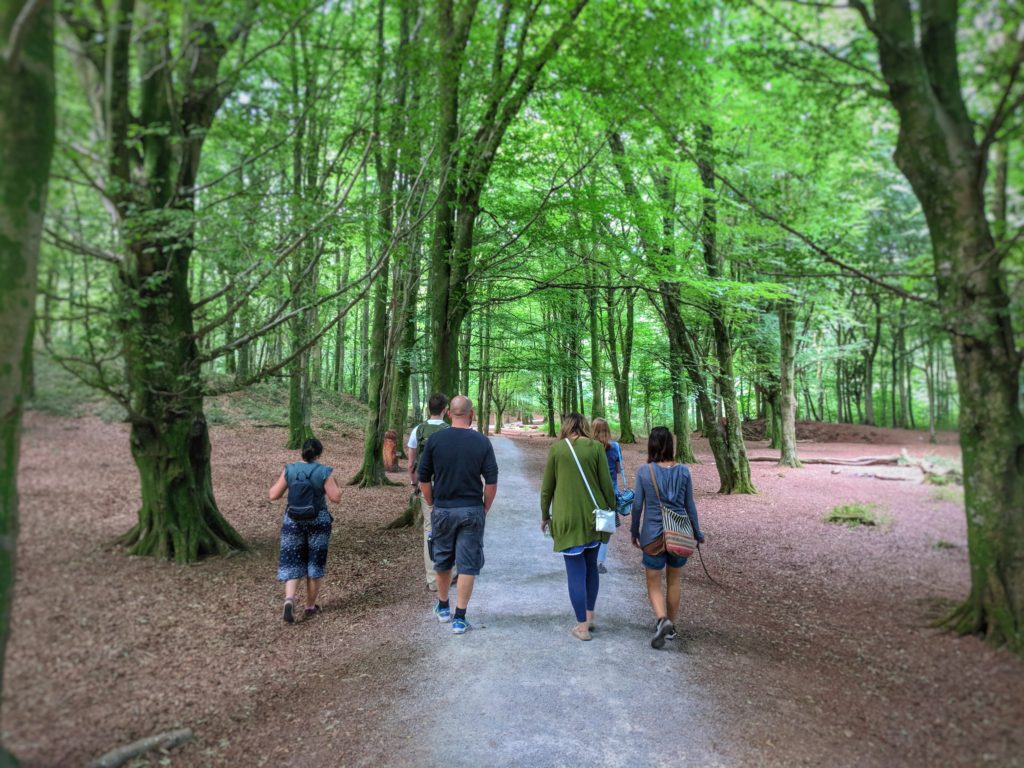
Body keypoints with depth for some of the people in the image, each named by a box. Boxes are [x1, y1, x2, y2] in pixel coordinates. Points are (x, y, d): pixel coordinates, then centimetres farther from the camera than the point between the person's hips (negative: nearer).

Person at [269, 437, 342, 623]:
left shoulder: (289, 470, -5)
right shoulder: (323, 472, -11)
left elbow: (273, 495, -1)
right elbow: (336, 498, -11)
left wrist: (280, 482, 17)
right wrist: (335, 484, 7)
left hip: (293, 522, 1)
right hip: (318, 523, -1)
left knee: (292, 563, 10)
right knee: (315, 564, 13)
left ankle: (289, 599, -13)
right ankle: (310, 606, 21)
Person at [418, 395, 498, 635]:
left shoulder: (435, 439, -4)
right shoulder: (482, 442, -6)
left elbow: (424, 478, -1)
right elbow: (491, 482, -7)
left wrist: (432, 505, 11)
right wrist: (485, 508, 6)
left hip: (442, 509, 2)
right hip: (472, 511, -2)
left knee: (442, 560, 18)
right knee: (468, 564, 6)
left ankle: (443, 607, 36)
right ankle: (460, 618, 7)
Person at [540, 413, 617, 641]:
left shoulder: (556, 448, -2)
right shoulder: (596, 447, -2)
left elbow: (547, 487, 2)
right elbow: (606, 484, -2)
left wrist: (545, 515, 14)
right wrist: (612, 510, 12)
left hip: (567, 518, -2)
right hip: (593, 516, 2)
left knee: (576, 571, 6)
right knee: (591, 566, 21)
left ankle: (582, 626, 11)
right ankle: (589, 617, 29)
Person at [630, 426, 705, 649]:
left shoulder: (644, 471, -10)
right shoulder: (683, 471, -4)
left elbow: (637, 505, -6)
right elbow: (689, 505, 3)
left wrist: (634, 532, 8)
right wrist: (697, 532, 16)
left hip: (654, 534, -2)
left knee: (654, 583, 9)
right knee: (674, 581, 19)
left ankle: (662, 620, -15)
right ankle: (672, 626, 29)